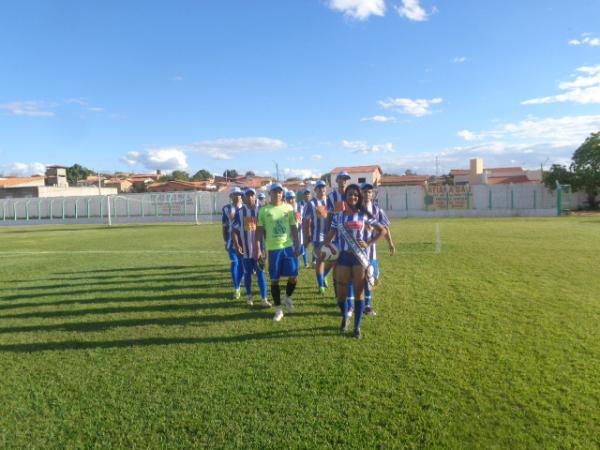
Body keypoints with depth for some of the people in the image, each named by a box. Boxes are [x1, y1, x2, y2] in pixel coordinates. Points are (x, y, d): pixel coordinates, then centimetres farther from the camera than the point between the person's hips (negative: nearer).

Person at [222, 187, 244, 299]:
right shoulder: (226, 209, 0)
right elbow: (224, 227, 3)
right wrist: (225, 241, 0)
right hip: (232, 240, -1)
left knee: (242, 264, 5)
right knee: (234, 263, -4)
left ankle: (237, 286, 22)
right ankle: (236, 288, 2)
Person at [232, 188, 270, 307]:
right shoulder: (240, 212, -1)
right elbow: (235, 230, 0)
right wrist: (237, 245, -10)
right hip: (245, 249, 1)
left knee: (261, 273, 0)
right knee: (247, 273, 11)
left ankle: (264, 298, 3)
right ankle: (249, 296, 26)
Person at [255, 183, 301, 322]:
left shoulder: (288, 208, 5)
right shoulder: (264, 210, -1)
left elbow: (294, 229, 9)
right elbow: (259, 231, 1)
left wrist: (297, 246, 5)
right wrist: (257, 249, -5)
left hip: (288, 247, 2)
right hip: (273, 249, -1)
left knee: (293, 276, 0)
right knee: (274, 280, 5)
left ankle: (288, 297, 31)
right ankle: (278, 309, 19)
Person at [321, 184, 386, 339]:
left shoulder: (364, 215, 2)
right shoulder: (338, 216, 4)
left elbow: (382, 230, 7)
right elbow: (330, 236, 5)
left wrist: (369, 244, -4)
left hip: (359, 257, -1)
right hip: (343, 257, 1)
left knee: (358, 293, 3)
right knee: (341, 293, 4)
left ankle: (357, 327, 16)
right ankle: (345, 318, 33)